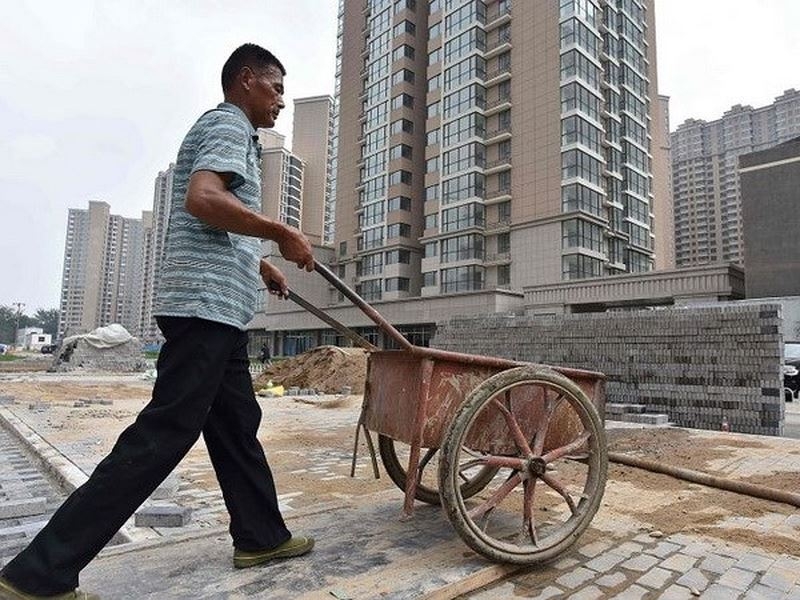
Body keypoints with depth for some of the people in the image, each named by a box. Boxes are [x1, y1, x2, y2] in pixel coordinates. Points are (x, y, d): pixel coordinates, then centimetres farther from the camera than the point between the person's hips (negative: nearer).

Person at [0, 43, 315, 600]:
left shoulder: (228, 133, 27)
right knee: (161, 436, -10)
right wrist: (281, 232, -14)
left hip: (217, 309, 11)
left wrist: (260, 266, 29)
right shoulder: (227, 124, -3)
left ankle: (260, 536, 24)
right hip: (206, 304, -11)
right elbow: (201, 198, -21)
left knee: (237, 425, 13)